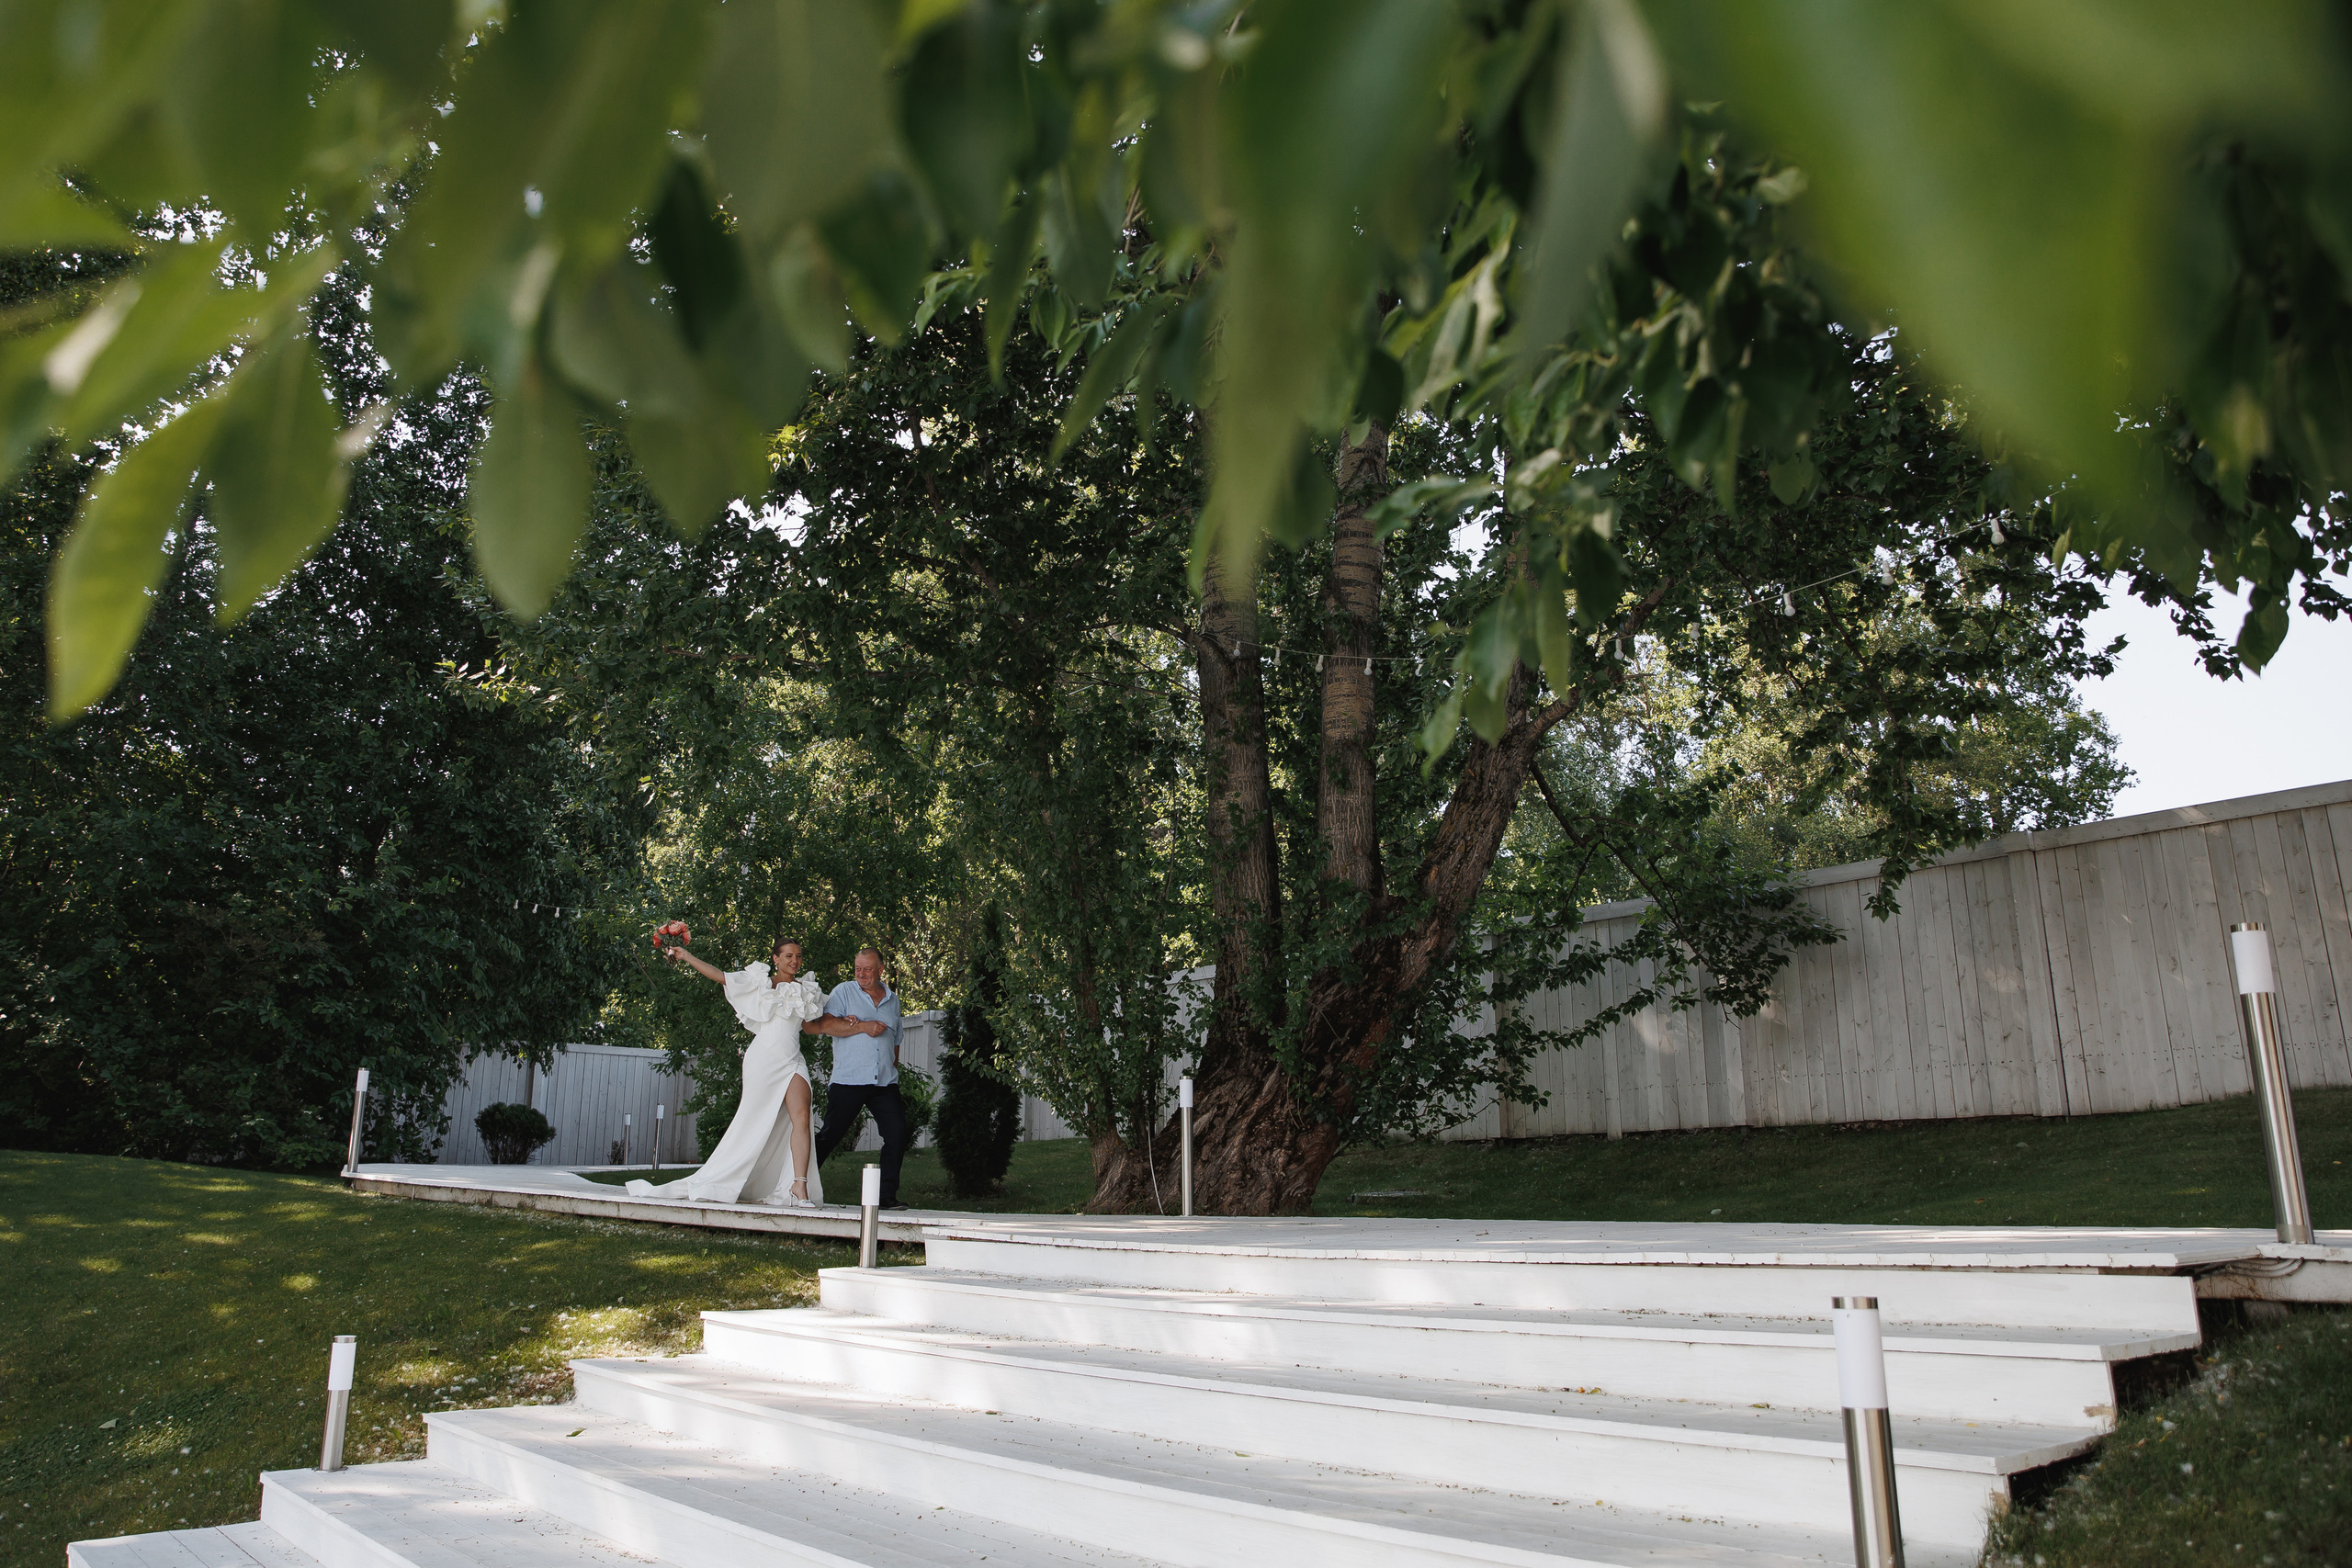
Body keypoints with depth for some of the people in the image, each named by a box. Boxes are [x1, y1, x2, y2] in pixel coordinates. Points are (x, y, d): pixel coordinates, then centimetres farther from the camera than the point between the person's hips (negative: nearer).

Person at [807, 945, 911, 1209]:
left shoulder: (892, 999, 17)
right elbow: (826, 1025, -11)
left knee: (897, 1134, -8)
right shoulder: (844, 991, 3)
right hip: (848, 1081, -4)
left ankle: (888, 1195, 0)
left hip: (885, 1083, 4)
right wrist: (864, 1027, -14)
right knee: (831, 1135, 0)